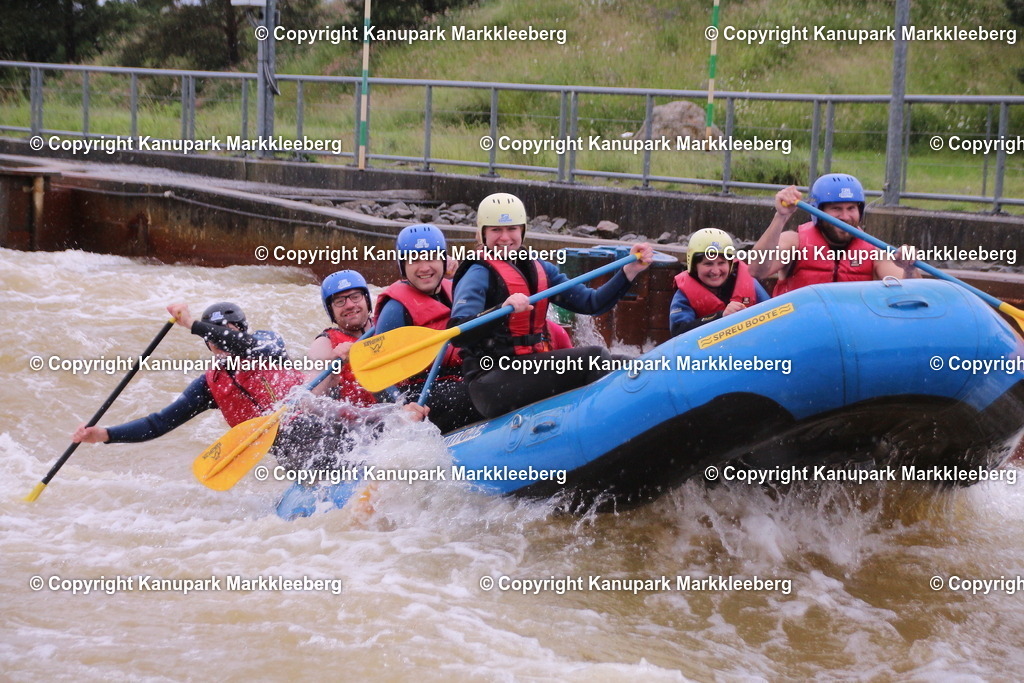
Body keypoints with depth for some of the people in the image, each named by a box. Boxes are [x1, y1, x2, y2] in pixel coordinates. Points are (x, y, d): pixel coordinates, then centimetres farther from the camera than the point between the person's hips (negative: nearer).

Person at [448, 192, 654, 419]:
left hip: (534, 370, 8)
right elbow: (457, 335, -23)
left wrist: (630, 271, 3)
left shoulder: (539, 269, 17)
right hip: (492, 383, -8)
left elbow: (592, 303, 13)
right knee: (595, 359, -24)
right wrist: (503, 309, -37)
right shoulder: (479, 274, -6)